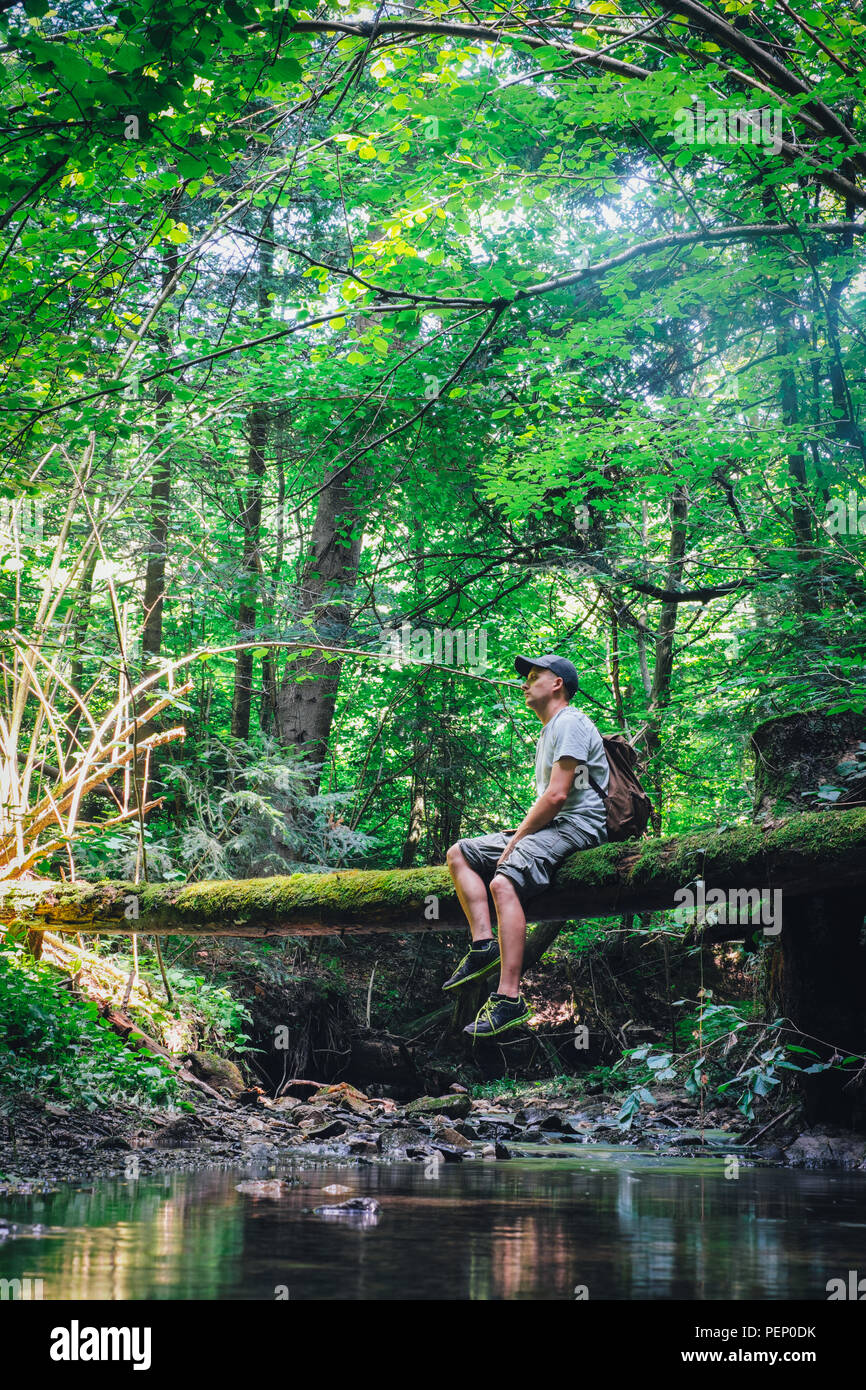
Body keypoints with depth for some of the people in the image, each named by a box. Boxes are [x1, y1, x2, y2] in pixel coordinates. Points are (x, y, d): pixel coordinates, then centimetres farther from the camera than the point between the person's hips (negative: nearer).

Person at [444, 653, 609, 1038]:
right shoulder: (549, 733, 26)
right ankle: (484, 944, -10)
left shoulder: (570, 723, -8)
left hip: (578, 826, -11)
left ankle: (509, 999, -39)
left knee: (504, 882, -33)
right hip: (549, 828, 11)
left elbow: (557, 795, -17)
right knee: (459, 854, 6)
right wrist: (519, 832, 9)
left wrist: (518, 838, -11)